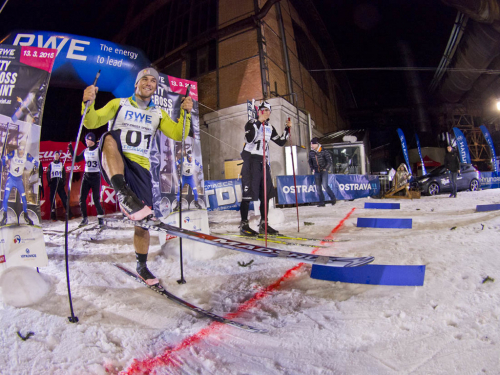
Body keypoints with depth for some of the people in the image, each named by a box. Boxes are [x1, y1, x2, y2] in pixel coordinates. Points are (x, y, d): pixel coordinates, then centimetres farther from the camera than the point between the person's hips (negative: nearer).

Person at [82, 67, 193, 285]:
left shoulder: (158, 114, 17)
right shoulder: (119, 104, 10)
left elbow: (178, 135, 6)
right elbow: (91, 123, 0)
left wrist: (185, 113, -7)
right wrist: (88, 103, -19)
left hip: (139, 166, 2)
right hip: (113, 165, -2)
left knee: (143, 220, -2)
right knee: (109, 137, -34)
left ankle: (142, 266, 16)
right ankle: (123, 194, -48)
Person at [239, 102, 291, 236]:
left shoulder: (270, 128, 17)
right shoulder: (251, 123, -2)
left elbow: (281, 142, 19)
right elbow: (249, 139, -20)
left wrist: (288, 129, 10)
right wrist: (259, 122, -20)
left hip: (263, 162, 7)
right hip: (250, 160, -6)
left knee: (266, 193, 5)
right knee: (248, 193, -8)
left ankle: (263, 224, 15)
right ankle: (244, 224, -1)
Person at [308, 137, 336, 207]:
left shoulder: (323, 151, -10)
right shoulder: (311, 152, 3)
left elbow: (330, 161, -4)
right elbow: (310, 162, 19)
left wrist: (326, 168, -8)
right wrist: (312, 169, 8)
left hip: (324, 171, -5)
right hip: (317, 172, 5)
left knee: (325, 185, -16)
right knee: (318, 187, 2)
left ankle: (333, 198, 4)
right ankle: (322, 202, 10)